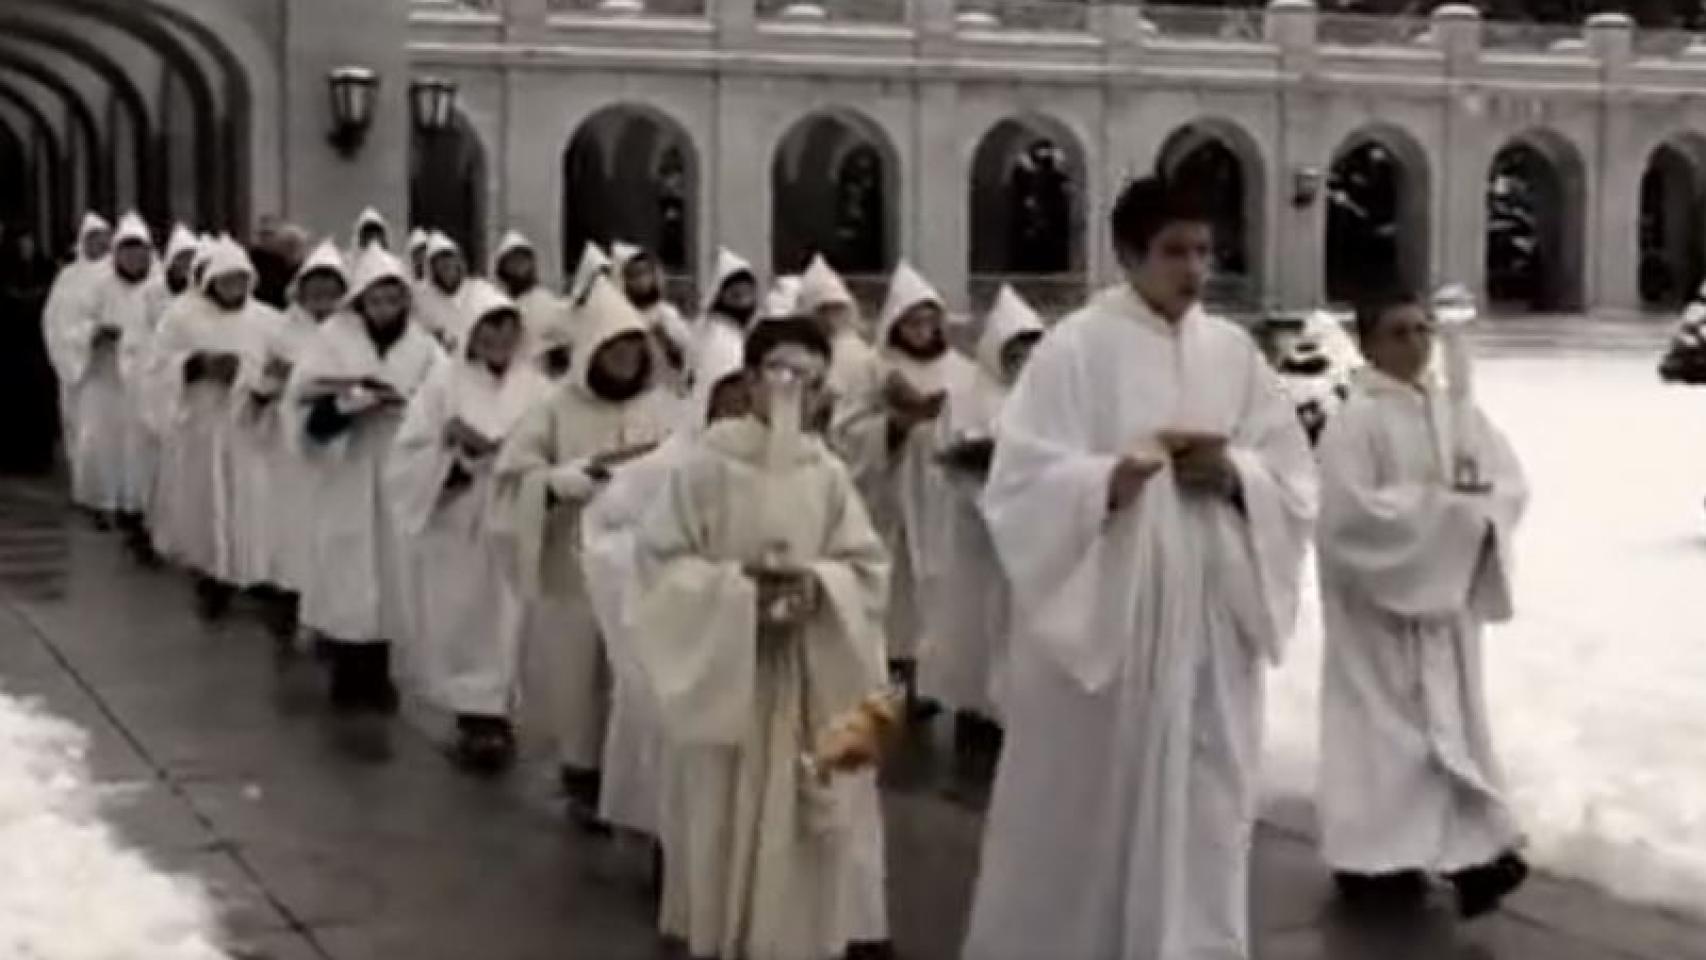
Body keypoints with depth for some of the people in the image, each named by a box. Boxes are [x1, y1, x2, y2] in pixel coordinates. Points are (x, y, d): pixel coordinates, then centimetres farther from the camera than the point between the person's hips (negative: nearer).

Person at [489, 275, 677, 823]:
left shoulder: (660, 407, 4)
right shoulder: (559, 409, -4)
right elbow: (513, 475, -5)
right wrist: (566, 480, -20)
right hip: (577, 562, -2)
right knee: (582, 671, 3)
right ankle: (583, 775, 17)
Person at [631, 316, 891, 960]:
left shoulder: (828, 475, -1)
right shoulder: (707, 464, -8)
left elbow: (867, 567, 3)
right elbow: (661, 559, -7)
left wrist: (817, 585, -17)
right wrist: (738, 584, -19)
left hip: (810, 677, 2)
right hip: (726, 668, -2)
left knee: (803, 815, 6)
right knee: (725, 813, 4)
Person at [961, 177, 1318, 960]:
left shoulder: (1233, 351, 8)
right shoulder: (1075, 348, -6)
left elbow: (1296, 480, 9)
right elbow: (1021, 484, -13)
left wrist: (1236, 475, -11)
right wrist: (1114, 475, -28)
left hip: (1211, 622, 4)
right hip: (1099, 618, -4)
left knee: (1202, 811, 8)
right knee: (1084, 811, 5)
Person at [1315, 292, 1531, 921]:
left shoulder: (1457, 415, 8)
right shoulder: (1355, 420, -12)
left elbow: (1511, 481, 6)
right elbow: (1352, 510, -22)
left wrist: (1480, 510, -16)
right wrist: (1442, 506, -20)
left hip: (1448, 590, 6)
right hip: (1380, 597, -6)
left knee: (1452, 718, 7)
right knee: (1385, 723, -1)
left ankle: (1470, 851, 12)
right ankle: (1377, 858, 7)